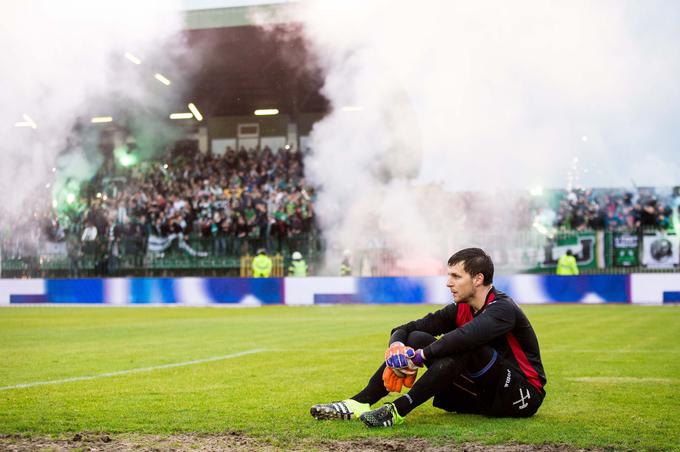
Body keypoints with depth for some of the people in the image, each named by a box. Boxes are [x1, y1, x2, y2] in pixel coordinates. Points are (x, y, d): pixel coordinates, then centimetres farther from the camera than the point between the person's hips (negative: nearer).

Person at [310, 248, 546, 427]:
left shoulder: (502, 308, -19)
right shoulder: (460, 309, 5)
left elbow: (466, 336, -41)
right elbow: (405, 329, 5)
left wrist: (419, 356, -32)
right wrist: (396, 347, -19)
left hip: (523, 396, -7)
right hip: (485, 394, 7)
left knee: (463, 347, -33)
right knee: (416, 338, -3)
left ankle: (398, 410, -34)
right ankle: (359, 403, -14)